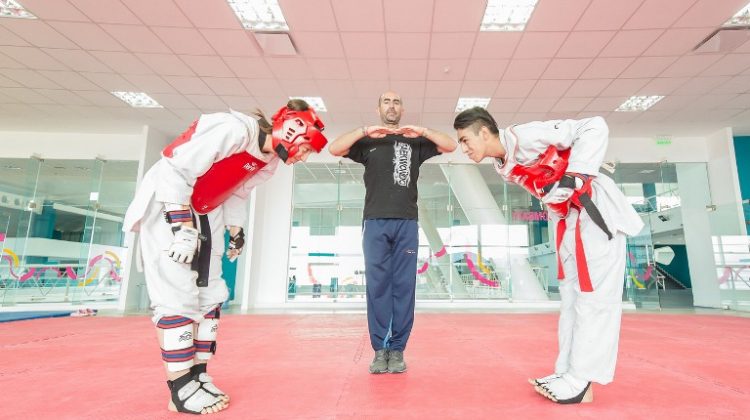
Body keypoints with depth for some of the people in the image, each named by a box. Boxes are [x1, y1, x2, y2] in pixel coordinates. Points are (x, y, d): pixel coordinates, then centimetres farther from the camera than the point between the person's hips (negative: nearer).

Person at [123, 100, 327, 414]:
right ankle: (181, 388, 1)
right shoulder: (234, 129, -27)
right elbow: (175, 171, -28)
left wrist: (237, 231, 11)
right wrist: (182, 228, -27)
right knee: (179, 296, -10)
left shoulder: (268, 162, 1)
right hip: (166, 205, -8)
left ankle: (198, 375, 17)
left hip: (204, 213, 9)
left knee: (209, 295, 6)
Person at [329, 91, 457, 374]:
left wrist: (423, 132, -6)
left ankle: (397, 349, 8)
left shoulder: (415, 142, 16)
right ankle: (380, 349, 6)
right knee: (377, 286, -1)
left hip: (406, 223, 1)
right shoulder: (367, 142, 15)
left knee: (403, 287, -1)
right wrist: (365, 131, -9)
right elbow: (334, 149, -1)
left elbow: (451, 146, 6)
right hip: (375, 222, 0)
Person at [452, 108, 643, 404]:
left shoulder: (526, 136, -20)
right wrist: (562, 217, 5)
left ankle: (580, 381, 2)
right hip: (571, 217, 9)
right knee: (571, 295, 11)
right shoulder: (504, 166, 5)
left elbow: (595, 127, -21)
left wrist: (573, 176, -25)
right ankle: (567, 371, 21)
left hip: (597, 209, -9)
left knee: (593, 296, -6)